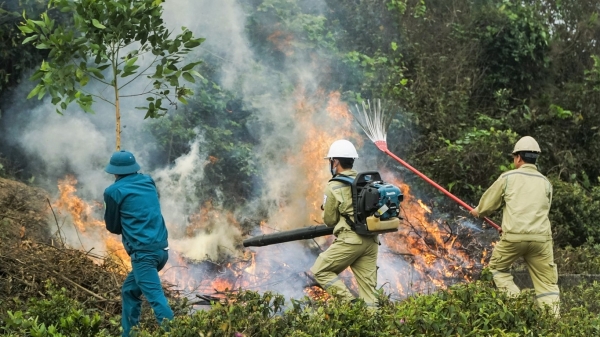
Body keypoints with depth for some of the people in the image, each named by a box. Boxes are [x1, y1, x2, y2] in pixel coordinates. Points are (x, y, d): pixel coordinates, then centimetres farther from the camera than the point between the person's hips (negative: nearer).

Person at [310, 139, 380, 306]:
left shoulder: (334, 187, -6)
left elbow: (329, 220, 1)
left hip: (350, 240, -7)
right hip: (371, 241, 7)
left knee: (320, 271, 6)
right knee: (368, 285, 8)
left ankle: (349, 303, -6)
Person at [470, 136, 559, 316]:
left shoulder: (508, 177, 6)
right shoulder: (545, 182, 15)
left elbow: (489, 203, 14)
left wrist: (478, 211, 35)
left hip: (514, 236, -2)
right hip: (541, 237, 2)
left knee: (498, 267, 20)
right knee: (546, 282, 6)